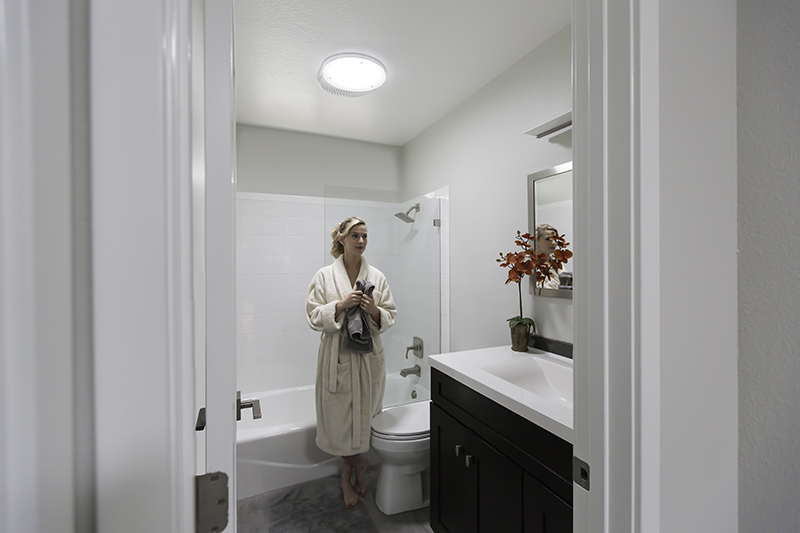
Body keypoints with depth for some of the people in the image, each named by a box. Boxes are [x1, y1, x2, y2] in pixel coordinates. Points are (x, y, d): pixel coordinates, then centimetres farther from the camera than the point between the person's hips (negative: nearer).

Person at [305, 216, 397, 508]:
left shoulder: (376, 276, 4)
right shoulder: (324, 276, -1)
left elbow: (390, 315, 6)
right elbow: (314, 316, -4)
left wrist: (374, 310, -16)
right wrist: (342, 304, -18)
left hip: (369, 355, 2)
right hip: (338, 356, -1)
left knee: (364, 414, 10)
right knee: (341, 416, 5)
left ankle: (347, 474, 38)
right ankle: (360, 464, 36)